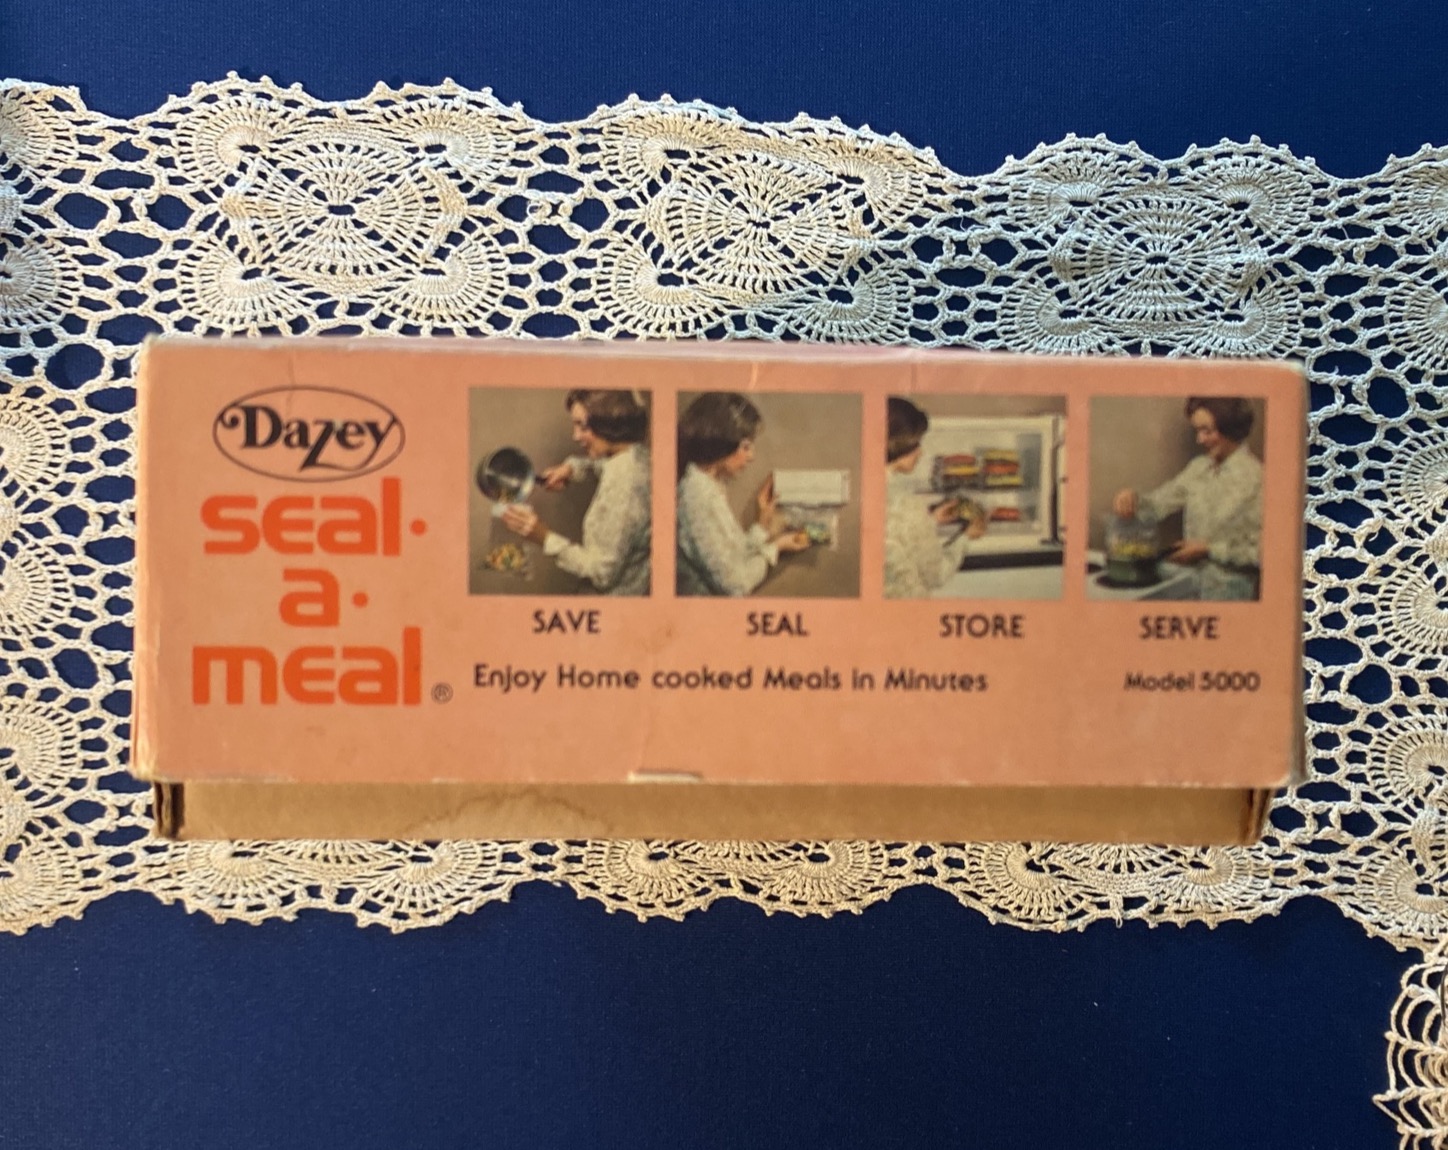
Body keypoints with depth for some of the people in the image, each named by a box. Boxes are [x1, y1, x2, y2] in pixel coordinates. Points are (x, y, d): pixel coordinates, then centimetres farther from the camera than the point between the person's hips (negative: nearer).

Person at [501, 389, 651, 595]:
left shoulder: (624, 485, -30)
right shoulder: (637, 454, -4)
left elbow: (603, 572, -25)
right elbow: (603, 462, 22)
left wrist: (545, 537, -22)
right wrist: (573, 466, 3)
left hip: (618, 593, -8)